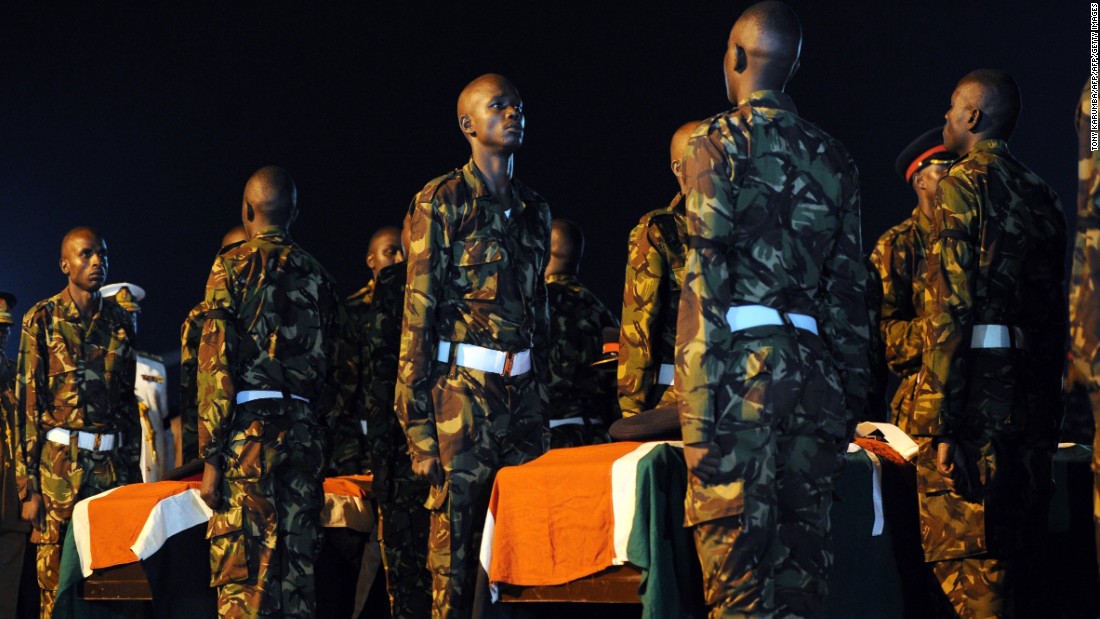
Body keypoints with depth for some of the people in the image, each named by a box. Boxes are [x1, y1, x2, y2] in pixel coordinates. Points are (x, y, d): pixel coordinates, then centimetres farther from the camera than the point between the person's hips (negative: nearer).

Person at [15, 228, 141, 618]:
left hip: (111, 464, 3)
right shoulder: (43, 319, 1)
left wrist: (133, 473, 13)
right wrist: (28, 486, -9)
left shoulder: (120, 323, 12)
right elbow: (27, 401, -3)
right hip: (57, 465, -3)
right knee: (55, 578, -4)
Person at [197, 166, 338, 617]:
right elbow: (327, 365, 13)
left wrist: (210, 457, -8)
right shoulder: (317, 275, 15)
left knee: (241, 569, -7)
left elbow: (217, 364, -8)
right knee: (296, 563, 7)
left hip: (249, 427, -5)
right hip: (303, 427, 5)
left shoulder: (234, 266, -1)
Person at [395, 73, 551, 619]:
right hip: (463, 390, -5)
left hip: (524, 390, 6)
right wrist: (419, 427, -12)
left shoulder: (534, 210, 17)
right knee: (456, 541, -5)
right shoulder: (441, 202, -2)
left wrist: (546, 398, 14)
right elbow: (419, 313, -6)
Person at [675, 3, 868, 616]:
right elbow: (849, 285, 14)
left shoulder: (721, 141, -2)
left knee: (734, 552, -5)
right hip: (814, 368, 6)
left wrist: (699, 402, -11)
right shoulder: (832, 156, 15)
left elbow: (707, 274, -9)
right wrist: (850, 394, 18)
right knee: (803, 552, 9)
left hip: (741, 363, -5)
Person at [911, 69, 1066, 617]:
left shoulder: (963, 183, -7)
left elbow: (951, 308, -14)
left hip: (975, 383, -8)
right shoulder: (1041, 193, 16)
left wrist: (938, 421, -16)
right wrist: (1049, 410, 19)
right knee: (1020, 552, 12)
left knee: (963, 557, -6)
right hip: (1035, 386, 8)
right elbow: (1054, 310, 16)